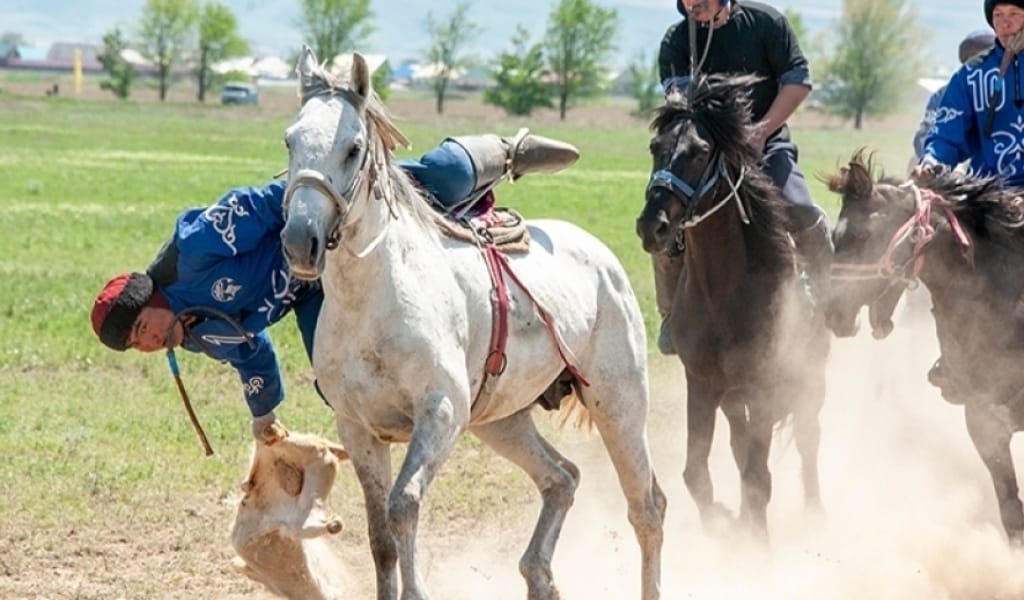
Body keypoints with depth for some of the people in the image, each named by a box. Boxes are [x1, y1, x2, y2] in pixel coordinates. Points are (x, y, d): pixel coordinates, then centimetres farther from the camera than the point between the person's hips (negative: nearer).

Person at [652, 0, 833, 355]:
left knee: (804, 216, -22)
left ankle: (828, 297, -1)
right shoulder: (676, 41, 2)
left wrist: (762, 130, -13)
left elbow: (797, 81, -2)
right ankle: (673, 318, 4)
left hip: (767, 144, -1)